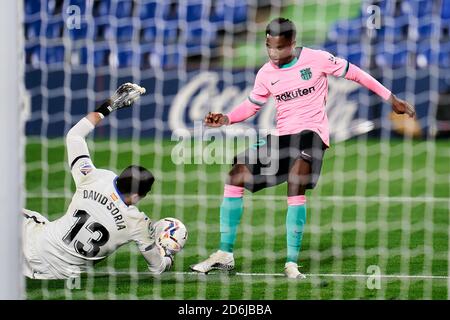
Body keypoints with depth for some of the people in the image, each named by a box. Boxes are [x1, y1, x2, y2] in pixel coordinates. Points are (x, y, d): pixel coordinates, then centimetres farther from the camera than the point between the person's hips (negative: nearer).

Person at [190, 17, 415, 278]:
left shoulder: (316, 59, -8)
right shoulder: (266, 74, 5)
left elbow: (353, 73, 1)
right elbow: (252, 105, 17)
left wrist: (391, 99, 4)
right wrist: (227, 119, -3)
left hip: (311, 132, -6)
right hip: (282, 136, 6)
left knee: (296, 182, -31)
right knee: (236, 176, -4)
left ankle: (292, 262, -26)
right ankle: (225, 255, 4)